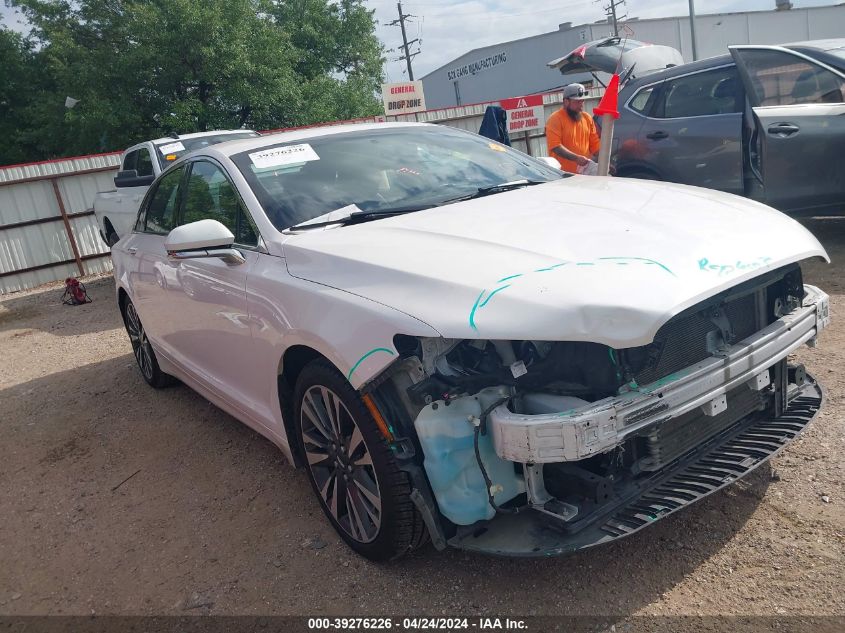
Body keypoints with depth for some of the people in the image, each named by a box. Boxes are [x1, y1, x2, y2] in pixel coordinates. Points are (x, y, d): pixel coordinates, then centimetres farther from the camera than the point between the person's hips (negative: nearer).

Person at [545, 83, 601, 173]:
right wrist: (576, 158, -24)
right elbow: (555, 146, -16)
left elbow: (595, 143, 18)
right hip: (563, 174, -6)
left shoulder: (587, 118, 15)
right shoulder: (555, 119, -5)